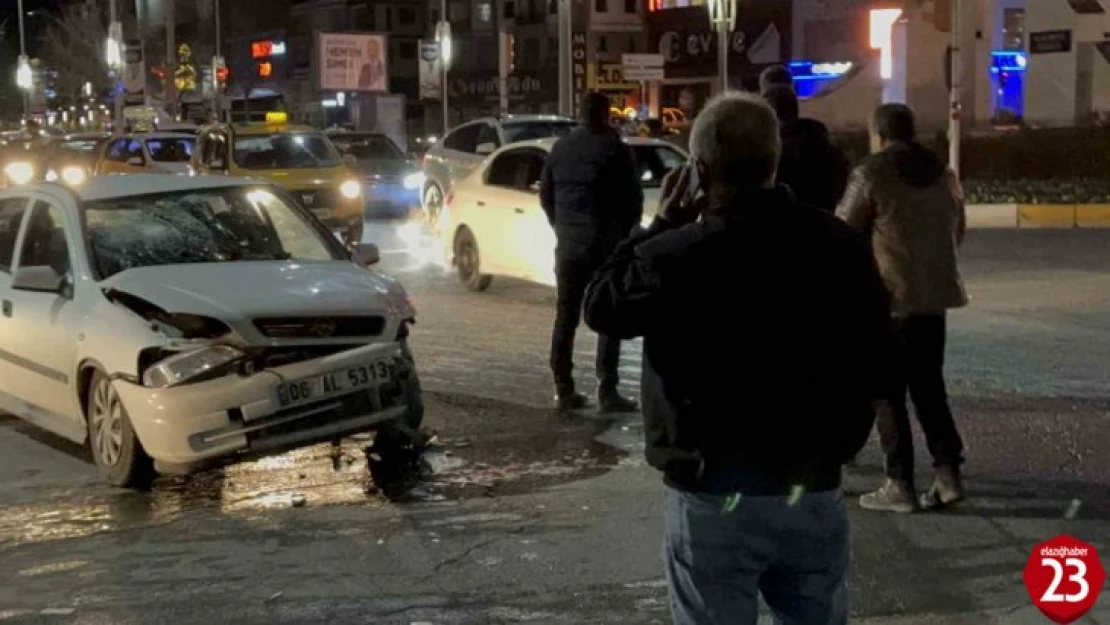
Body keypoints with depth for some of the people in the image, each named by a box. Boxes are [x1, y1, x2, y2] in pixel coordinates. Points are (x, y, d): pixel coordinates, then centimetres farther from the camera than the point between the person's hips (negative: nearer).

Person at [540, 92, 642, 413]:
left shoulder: (561, 148, 7)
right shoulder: (614, 149, -9)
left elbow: (545, 193, 11)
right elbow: (633, 197, -8)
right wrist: (627, 230, 8)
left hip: (568, 243, 5)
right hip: (607, 243, -5)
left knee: (565, 316, 10)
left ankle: (563, 389, 12)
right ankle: (607, 391, -4)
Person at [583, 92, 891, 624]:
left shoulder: (675, 256, -17)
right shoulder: (840, 244, 0)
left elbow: (602, 307, 2)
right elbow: (873, 361, 9)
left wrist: (660, 227, 8)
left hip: (716, 497, -4)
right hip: (814, 490, 4)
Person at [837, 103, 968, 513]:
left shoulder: (870, 174, -10)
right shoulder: (943, 173, 9)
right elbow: (956, 233, 17)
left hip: (887, 296, -6)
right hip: (934, 295, 6)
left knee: (887, 391, 2)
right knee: (929, 386, 15)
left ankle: (900, 485, 3)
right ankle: (948, 473, 10)